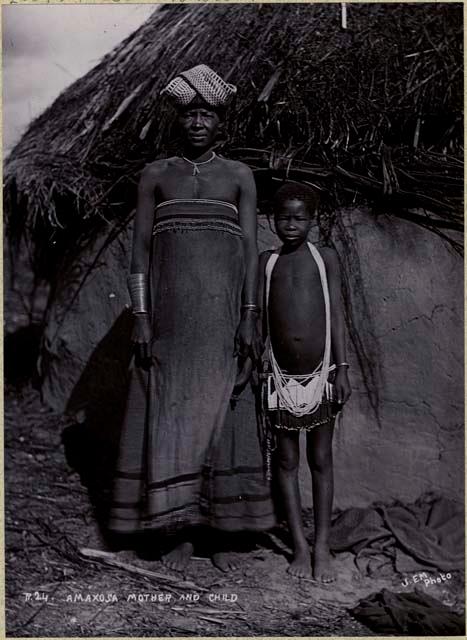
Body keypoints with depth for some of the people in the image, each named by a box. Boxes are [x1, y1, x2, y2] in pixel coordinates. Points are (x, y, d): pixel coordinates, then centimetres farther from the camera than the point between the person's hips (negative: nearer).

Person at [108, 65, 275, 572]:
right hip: (169, 316, 1)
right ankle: (181, 533, 11)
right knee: (169, 417, 0)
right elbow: (140, 248, 4)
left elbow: (250, 249, 4)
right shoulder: (155, 175, 9)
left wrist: (250, 317, -5)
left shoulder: (239, 176, 9)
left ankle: (222, 531, 11)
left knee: (220, 414, 1)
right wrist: (140, 316, -5)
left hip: (222, 316, 0)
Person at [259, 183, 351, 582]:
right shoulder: (266, 261, 7)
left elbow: (337, 314, 0)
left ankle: (322, 547, 15)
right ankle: (300, 547, 16)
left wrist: (342, 368, -7)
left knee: (321, 460, 6)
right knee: (287, 462, 6)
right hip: (281, 377, 1)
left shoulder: (326, 258, 3)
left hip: (320, 373, -1)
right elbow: (259, 318, 7)